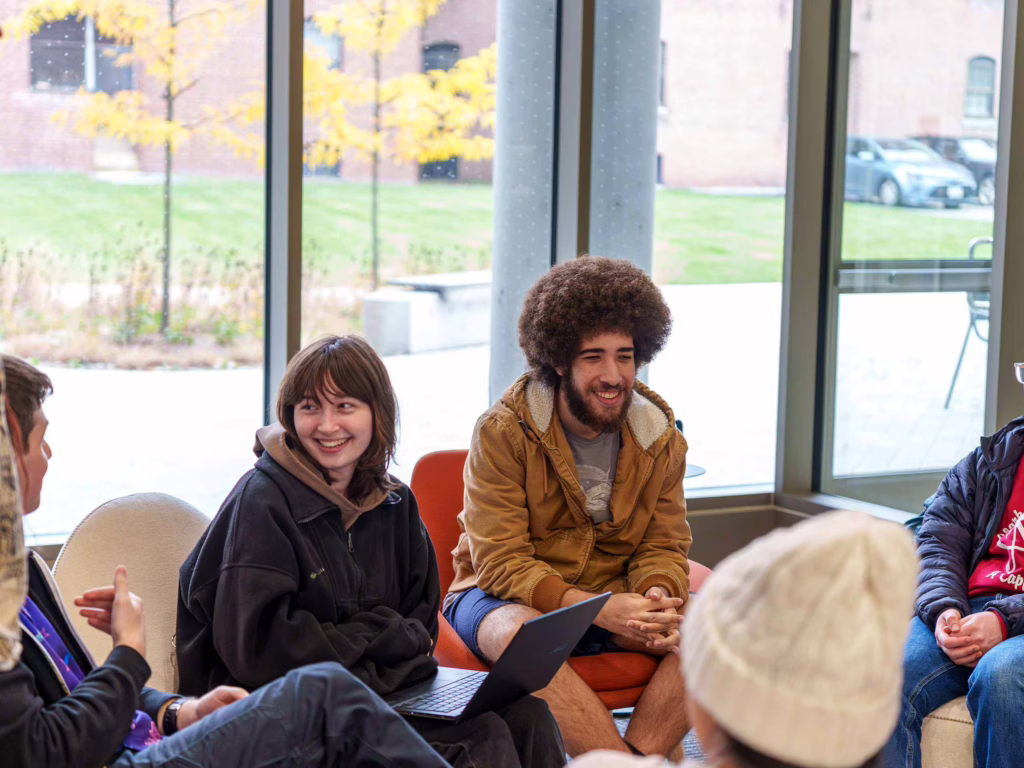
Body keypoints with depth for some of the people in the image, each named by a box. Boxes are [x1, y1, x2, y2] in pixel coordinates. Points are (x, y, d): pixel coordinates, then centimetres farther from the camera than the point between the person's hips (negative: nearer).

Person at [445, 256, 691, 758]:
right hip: (505, 594, -4)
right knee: (519, 634, -39)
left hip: (616, 599, 4)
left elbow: (664, 547, 4)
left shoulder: (660, 437, 1)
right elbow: (500, 564, -18)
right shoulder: (503, 433, -14)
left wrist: (656, 599, -22)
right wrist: (600, 609, -32)